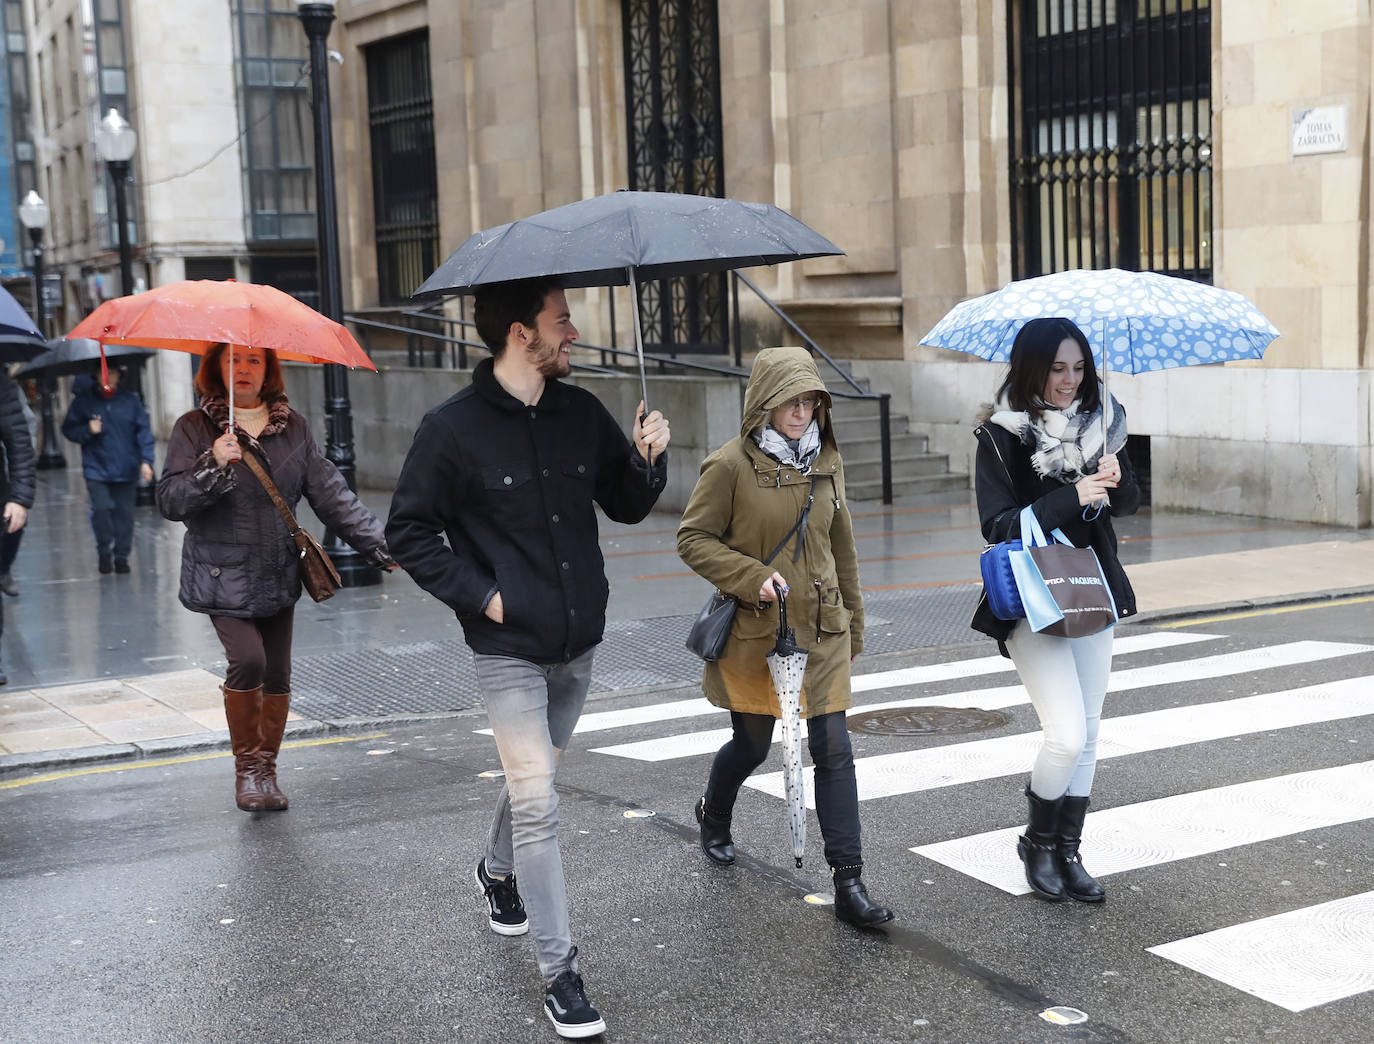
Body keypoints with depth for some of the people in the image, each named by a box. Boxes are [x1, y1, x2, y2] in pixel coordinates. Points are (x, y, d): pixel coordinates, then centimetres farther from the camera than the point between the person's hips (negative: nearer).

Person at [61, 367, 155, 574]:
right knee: (101, 508, -13)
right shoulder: (84, 400, 1)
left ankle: (121, 556, 16)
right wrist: (87, 431, -12)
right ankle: (104, 552, 8)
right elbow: (68, 429, 9)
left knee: (124, 513, 3)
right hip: (97, 467, -1)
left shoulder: (130, 400, 2)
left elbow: (144, 431, 4)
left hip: (126, 470, 1)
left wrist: (146, 461, -5)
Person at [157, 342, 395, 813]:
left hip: (278, 575, 4)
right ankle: (246, 766, 1)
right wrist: (213, 468, -27)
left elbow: (330, 493, 5)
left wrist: (379, 545, -1)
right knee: (247, 659, -19)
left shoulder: (293, 427, 6)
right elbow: (170, 500, -10)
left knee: (278, 675, 6)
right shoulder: (194, 429, -2)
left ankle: (267, 770, 24)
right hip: (223, 575, -4)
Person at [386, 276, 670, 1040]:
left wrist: (648, 458, -9)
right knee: (537, 801, -7)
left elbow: (627, 505, 11)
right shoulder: (454, 430, -13)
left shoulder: (581, 413, 1)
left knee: (537, 777, 22)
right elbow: (410, 533, -6)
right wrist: (480, 595, -13)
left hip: (579, 641, 5)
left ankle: (498, 873, 51)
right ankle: (561, 972, 2)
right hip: (510, 648, -5)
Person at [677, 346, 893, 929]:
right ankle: (714, 815, 47)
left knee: (834, 748, -4)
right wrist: (753, 577, -20)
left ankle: (849, 885, -1)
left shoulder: (826, 462, 5)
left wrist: (852, 622, 19)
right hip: (753, 630, -3)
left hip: (820, 629, 4)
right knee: (752, 744, 12)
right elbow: (693, 539, -8)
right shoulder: (731, 465, -11)